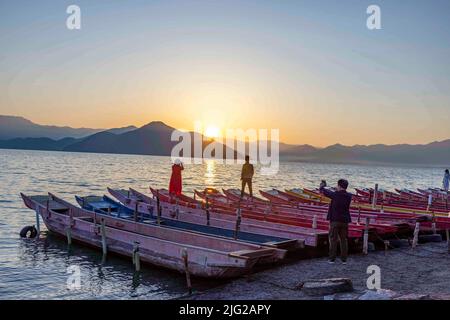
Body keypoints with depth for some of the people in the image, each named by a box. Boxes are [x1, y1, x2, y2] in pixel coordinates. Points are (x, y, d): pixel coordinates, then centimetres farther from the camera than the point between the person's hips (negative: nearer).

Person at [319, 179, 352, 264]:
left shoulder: (335, 195, -12)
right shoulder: (349, 196, 0)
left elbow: (325, 192, 4)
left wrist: (322, 186, 24)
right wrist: (338, 191, 36)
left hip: (335, 220, -4)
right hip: (344, 221, 4)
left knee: (333, 240, 3)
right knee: (344, 240, 10)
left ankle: (332, 258, 4)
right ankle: (344, 259, 11)